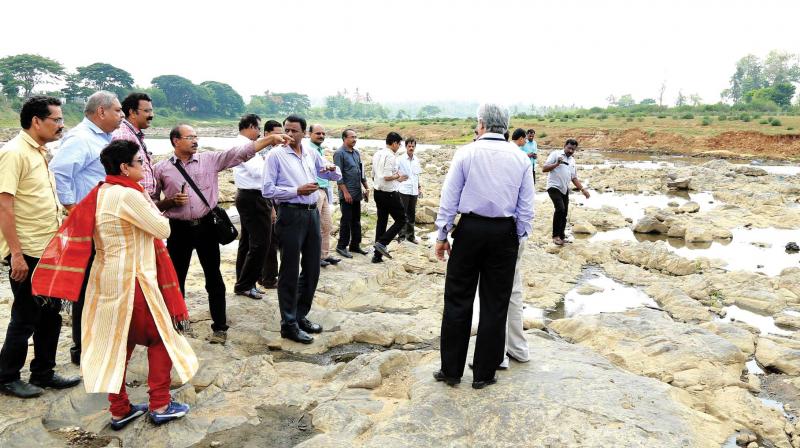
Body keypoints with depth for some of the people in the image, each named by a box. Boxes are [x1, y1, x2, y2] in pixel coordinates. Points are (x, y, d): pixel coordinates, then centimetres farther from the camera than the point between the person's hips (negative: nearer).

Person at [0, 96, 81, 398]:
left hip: (48, 249, 8)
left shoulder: (40, 152, 12)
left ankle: (43, 373, 28)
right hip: (27, 253, -8)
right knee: (26, 317, 3)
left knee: (50, 314, 14)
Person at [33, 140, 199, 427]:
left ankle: (119, 410, 26)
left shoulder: (99, 194, 9)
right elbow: (163, 229, -13)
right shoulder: (128, 195, -19)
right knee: (161, 338, 6)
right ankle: (160, 406, 11)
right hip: (131, 281, -9)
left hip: (106, 278, 9)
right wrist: (147, 200, 1)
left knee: (117, 343, 15)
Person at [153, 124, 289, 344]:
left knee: (214, 279, 6)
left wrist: (270, 139, -14)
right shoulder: (161, 168, 1)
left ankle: (220, 327, 17)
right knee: (176, 279, 11)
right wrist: (171, 202, -14)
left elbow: (240, 152, -6)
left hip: (205, 226, 0)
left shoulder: (209, 159, 2)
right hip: (179, 229, 0)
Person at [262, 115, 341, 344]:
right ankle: (289, 325, 11)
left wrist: (332, 170, -5)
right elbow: (268, 190, -10)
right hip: (290, 215, -6)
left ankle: (301, 316, 28)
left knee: (312, 270, 12)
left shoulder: (311, 153, 12)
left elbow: (337, 176, 18)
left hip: (312, 213, 6)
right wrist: (297, 190, -17)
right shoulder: (276, 154, -5)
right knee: (290, 272, 0)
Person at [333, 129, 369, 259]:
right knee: (346, 220, -2)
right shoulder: (339, 153, -9)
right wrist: (345, 192, -17)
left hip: (357, 193, 7)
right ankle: (342, 246, 8)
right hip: (347, 194, -7)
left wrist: (366, 188, 16)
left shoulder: (356, 153, 14)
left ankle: (355, 245, 20)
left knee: (356, 220, 11)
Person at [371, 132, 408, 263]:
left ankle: (377, 255, 14)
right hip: (389, 193, -9)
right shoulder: (391, 156, -16)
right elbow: (387, 177, -25)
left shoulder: (377, 154, 11)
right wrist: (398, 176, -7)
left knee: (381, 221, 13)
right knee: (401, 220, 3)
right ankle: (382, 242, -9)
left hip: (377, 192, 9)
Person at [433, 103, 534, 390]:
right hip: (505, 233, 2)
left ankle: (451, 370, 17)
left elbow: (449, 197, -3)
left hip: (470, 229, -1)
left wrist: (442, 235, 4)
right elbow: (526, 206, 5)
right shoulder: (520, 157, 4)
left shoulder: (466, 153, -3)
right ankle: (484, 374, 19)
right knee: (495, 304, 9)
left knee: (458, 300, 8)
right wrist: (519, 237, 15)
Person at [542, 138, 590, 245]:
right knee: (560, 209, -23)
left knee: (564, 213, 7)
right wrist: (556, 164, -21)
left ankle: (561, 236, 19)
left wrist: (583, 189, 13)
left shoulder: (572, 160, 17)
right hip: (554, 187, -7)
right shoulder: (555, 154, -2)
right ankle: (555, 235, -14)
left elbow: (574, 178, 22)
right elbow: (544, 169, -8)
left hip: (565, 189, 7)